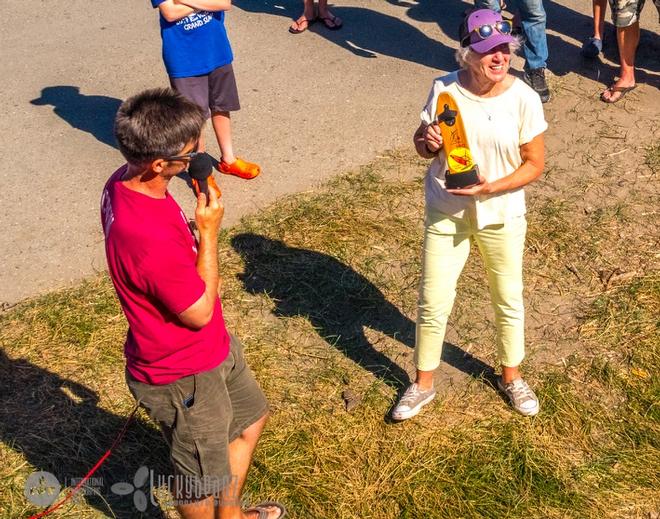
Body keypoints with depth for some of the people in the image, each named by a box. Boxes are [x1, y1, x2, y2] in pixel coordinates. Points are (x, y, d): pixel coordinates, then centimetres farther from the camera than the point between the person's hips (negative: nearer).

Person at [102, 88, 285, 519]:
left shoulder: (127, 182, -9)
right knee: (202, 473, 17)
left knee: (251, 417, 30)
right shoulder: (151, 238, -40)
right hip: (184, 375, -10)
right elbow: (200, 312, -24)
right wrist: (209, 231, -21)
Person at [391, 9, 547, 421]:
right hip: (446, 212, 0)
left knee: (509, 301, 17)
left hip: (501, 214, 0)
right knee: (433, 304, 7)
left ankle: (512, 377, 42)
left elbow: (535, 164, -10)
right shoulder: (445, 89, -13)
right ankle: (423, 385, 29)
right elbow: (421, 143, -1)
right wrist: (428, 143, -25)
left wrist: (491, 187, -24)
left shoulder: (524, 98, -16)